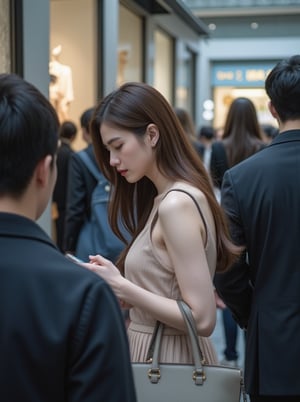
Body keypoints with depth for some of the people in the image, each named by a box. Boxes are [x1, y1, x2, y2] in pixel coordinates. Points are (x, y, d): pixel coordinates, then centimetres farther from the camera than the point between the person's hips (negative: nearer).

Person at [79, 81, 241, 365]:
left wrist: (120, 287, -21)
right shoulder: (168, 198, 7)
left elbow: (202, 319, -23)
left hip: (169, 362, -8)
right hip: (156, 353, 8)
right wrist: (114, 280, 0)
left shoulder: (177, 204, -21)